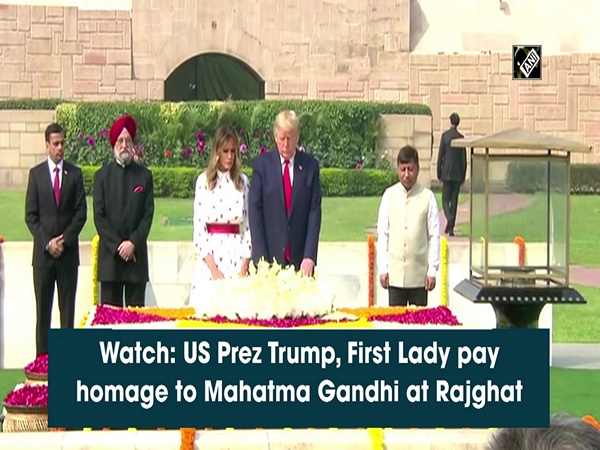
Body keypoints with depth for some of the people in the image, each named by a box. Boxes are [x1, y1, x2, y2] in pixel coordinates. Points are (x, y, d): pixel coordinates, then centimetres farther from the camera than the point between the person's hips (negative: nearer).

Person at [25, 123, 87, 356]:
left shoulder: (75, 174, 5)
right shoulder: (36, 174, 4)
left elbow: (81, 212, 2)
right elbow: (30, 215, 2)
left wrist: (65, 240, -8)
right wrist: (47, 242, -8)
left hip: (68, 251, 0)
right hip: (42, 251, 0)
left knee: (68, 307, 1)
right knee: (43, 308, 1)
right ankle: (42, 356, 4)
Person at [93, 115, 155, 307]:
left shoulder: (144, 175, 8)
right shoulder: (102, 175, 6)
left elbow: (148, 214, 3)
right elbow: (99, 216, 1)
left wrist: (133, 243, -10)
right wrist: (117, 245, -8)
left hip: (137, 254, 1)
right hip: (109, 254, 0)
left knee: (136, 310, 0)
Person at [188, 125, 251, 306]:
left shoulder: (243, 182, 8)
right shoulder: (204, 181, 2)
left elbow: (248, 226, 6)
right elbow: (199, 227, -1)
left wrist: (244, 268, -3)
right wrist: (214, 269, -8)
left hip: (236, 253, 2)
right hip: (210, 253, -2)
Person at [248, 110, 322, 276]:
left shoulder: (310, 165, 5)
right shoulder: (261, 164, 3)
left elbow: (315, 212, 1)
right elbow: (255, 211, 0)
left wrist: (309, 256, -8)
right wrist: (261, 258, -8)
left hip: (300, 260, 1)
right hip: (269, 256, -1)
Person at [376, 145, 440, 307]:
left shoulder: (427, 197, -2)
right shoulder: (389, 195, 2)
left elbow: (434, 236, 0)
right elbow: (382, 234, 5)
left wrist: (432, 270, -2)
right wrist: (383, 268, 1)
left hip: (419, 275, -1)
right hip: (394, 274, 1)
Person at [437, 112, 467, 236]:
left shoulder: (445, 135, -5)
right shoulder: (461, 137, 0)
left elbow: (440, 155, -4)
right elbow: (464, 159, 3)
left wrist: (439, 174, 3)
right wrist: (463, 176, 10)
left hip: (447, 172, -2)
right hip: (457, 173, 2)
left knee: (445, 199, 6)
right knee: (454, 200, 6)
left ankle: (449, 218, -22)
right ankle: (451, 228, 4)